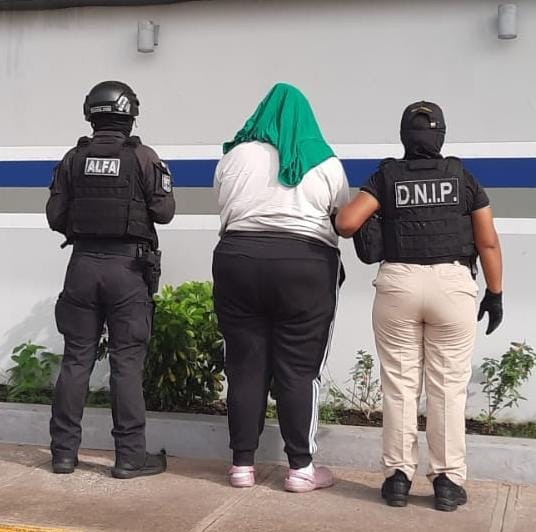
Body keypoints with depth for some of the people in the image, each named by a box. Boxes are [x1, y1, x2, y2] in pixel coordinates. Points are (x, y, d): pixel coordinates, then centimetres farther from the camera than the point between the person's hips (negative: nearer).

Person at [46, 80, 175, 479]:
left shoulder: (74, 158, 3)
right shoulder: (143, 157, -6)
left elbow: (55, 216, 4)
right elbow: (164, 211, -6)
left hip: (83, 263, 3)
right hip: (129, 266, -3)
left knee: (76, 359, 9)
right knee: (127, 362, 1)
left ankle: (64, 451, 14)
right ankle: (130, 456, 4)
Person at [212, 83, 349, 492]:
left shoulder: (235, 156, 8)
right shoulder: (325, 162, 5)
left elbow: (225, 209, 16)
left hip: (238, 261, 2)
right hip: (305, 267, -1)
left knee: (245, 364, 7)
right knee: (299, 369, 3)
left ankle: (243, 463, 12)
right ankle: (301, 468, 7)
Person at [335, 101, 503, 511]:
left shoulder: (387, 176, 5)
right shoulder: (462, 176, 7)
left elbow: (346, 222, -5)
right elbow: (488, 242, 5)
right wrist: (495, 293, 13)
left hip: (398, 284, 0)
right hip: (452, 284, 0)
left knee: (399, 383, 8)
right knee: (448, 386, 6)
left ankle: (398, 476, 11)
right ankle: (448, 479, 9)